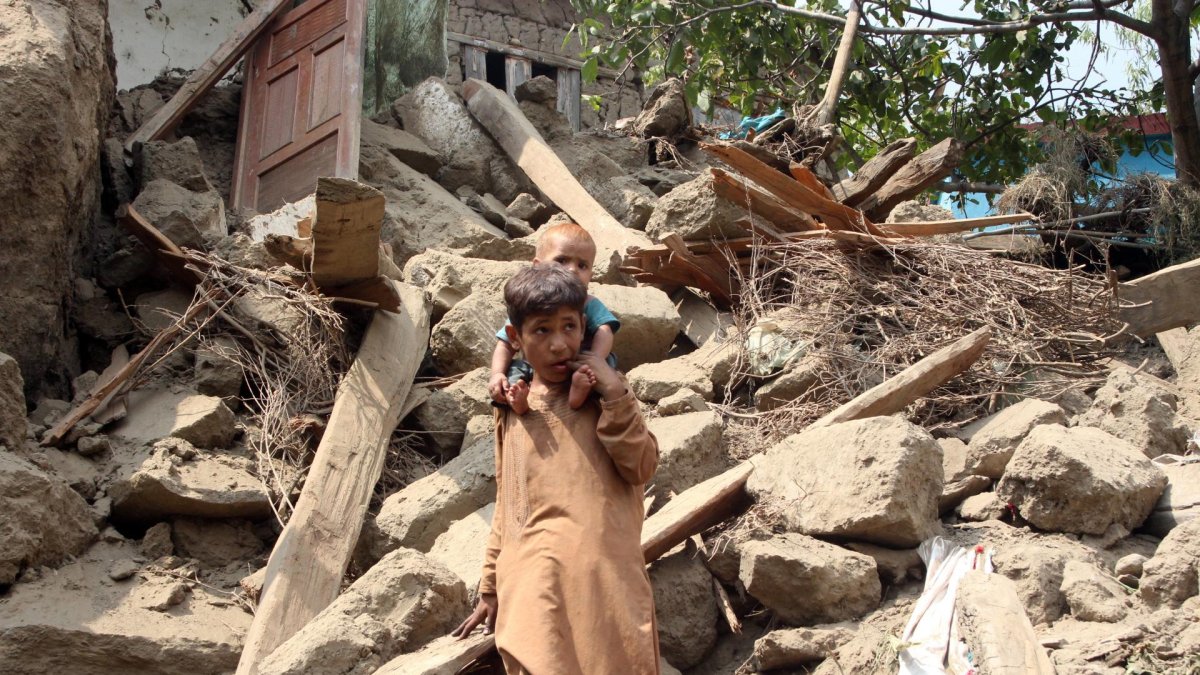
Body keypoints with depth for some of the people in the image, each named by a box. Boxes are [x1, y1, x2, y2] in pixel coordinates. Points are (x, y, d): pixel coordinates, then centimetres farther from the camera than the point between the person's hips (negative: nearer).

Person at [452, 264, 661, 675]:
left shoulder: (604, 393, 7)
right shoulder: (512, 410, 13)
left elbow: (641, 468, -4)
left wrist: (615, 395, -12)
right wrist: (490, 588, 20)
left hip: (603, 579, -1)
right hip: (531, 588, 2)